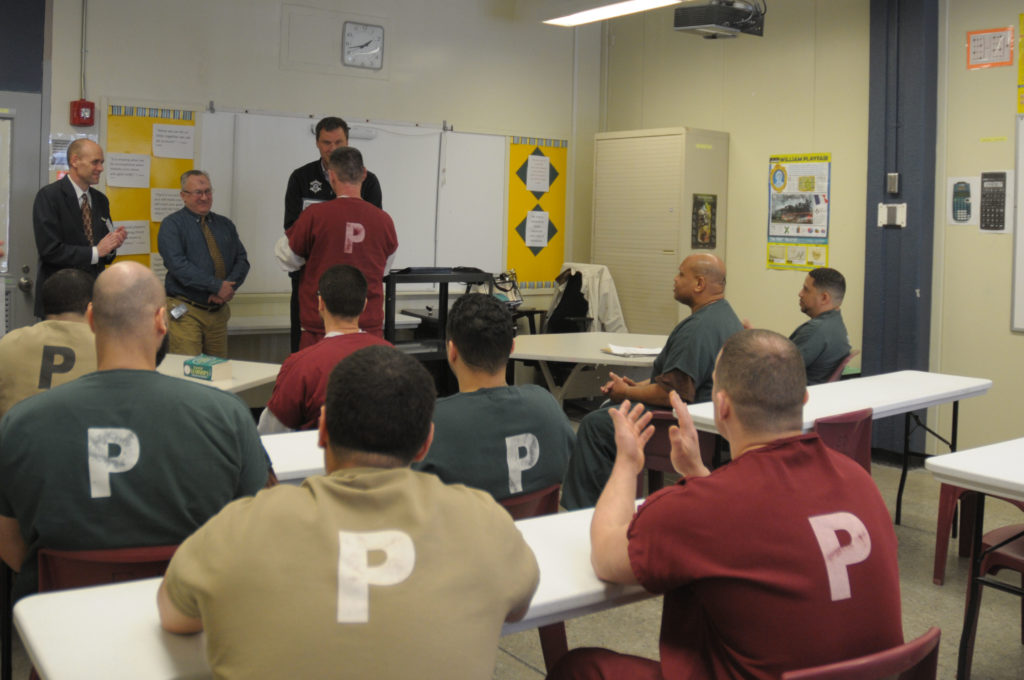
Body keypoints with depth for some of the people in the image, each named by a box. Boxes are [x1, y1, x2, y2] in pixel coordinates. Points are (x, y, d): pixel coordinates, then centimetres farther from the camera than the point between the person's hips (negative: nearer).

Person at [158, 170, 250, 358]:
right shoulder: (172, 224, -1)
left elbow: (242, 260, 9)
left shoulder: (225, 225, 15)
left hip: (219, 311, 5)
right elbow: (178, 264, -14)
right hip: (186, 312, -5)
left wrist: (230, 286, -12)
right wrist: (217, 286, -19)